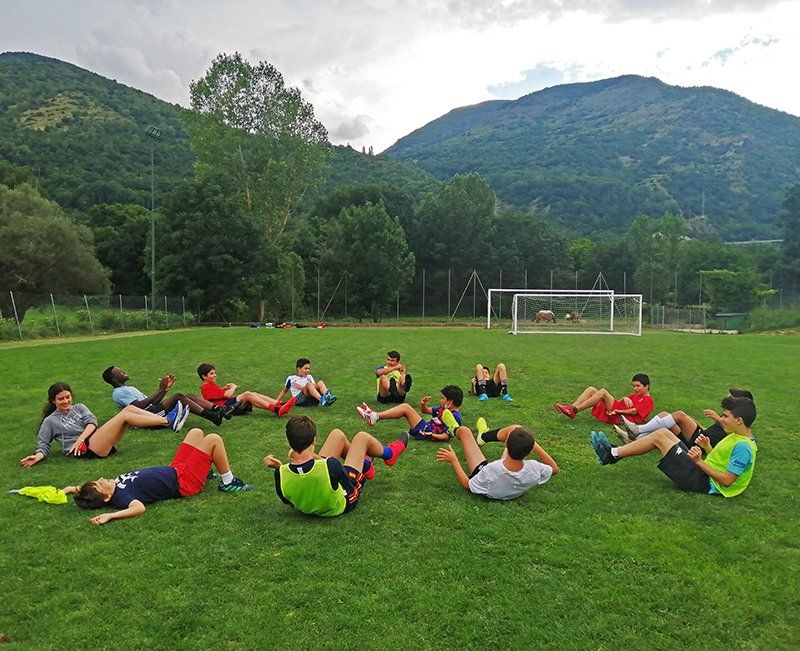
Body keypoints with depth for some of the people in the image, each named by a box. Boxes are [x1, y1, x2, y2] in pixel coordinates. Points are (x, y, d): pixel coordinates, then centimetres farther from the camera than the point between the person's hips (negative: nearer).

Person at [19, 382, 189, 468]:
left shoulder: (79, 407, 24)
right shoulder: (50, 421, 15)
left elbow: (92, 422, 7)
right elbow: (43, 445, 10)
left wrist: (81, 437, -11)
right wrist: (37, 456, -12)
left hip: (101, 443, 6)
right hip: (86, 449, -5)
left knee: (129, 407, -14)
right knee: (124, 416, -23)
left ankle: (166, 420, -27)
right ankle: (169, 421, -32)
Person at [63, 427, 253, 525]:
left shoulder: (115, 484, -7)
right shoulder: (121, 497, -30)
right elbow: (140, 507, -48)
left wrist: (73, 488, -3)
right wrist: (111, 516, -57)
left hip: (172, 471, 9)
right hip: (183, 482, -9)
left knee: (196, 432, 17)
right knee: (214, 439, -11)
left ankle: (204, 470, 33)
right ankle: (228, 482, 5)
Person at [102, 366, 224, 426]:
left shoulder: (130, 389, 30)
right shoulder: (118, 393, 0)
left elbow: (153, 402, 22)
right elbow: (140, 405, -16)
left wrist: (165, 388, 9)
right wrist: (160, 390, -17)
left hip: (154, 411, 9)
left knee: (189, 396, -7)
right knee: (178, 396, -26)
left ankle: (217, 410, -22)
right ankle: (213, 417, -37)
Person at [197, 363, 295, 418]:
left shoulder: (212, 385, 30)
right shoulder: (207, 387, -4)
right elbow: (228, 395, -14)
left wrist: (224, 388, 5)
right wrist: (233, 387, 4)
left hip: (231, 404, 9)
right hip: (225, 407, -9)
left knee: (253, 394, -10)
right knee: (247, 394, -25)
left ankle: (280, 405, -27)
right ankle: (276, 410, -39)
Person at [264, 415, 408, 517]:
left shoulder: (281, 474, -32)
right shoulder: (329, 465, -44)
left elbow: (287, 500, -9)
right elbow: (345, 477, -18)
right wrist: (314, 456, -17)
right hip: (343, 502, -4)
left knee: (338, 434, 12)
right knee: (362, 437, 8)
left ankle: (366, 465, 41)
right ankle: (388, 454, 43)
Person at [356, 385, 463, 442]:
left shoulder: (455, 417, -14)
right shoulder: (443, 409, 14)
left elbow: (447, 436, -22)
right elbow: (425, 410, 23)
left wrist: (433, 435, -37)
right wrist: (423, 404, 0)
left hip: (425, 432, -9)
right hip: (426, 426, 9)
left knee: (406, 408, -16)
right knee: (405, 406, 1)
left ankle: (375, 417, -13)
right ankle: (373, 415, -4)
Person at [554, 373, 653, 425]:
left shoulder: (648, 400, 7)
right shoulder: (634, 396, 34)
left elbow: (634, 411, -10)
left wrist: (618, 411, -22)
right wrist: (624, 399, -2)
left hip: (619, 418, -8)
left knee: (602, 392, -27)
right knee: (591, 389, -3)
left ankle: (574, 411, -30)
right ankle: (571, 407, -22)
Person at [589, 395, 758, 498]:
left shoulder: (742, 447, -21)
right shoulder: (738, 437, 8)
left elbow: (727, 480, -24)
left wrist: (700, 462, -24)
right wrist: (707, 447, 2)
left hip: (702, 483, -10)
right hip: (703, 472, 10)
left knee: (658, 437, -11)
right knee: (663, 432, 5)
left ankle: (611, 455, -3)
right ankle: (615, 451, 7)